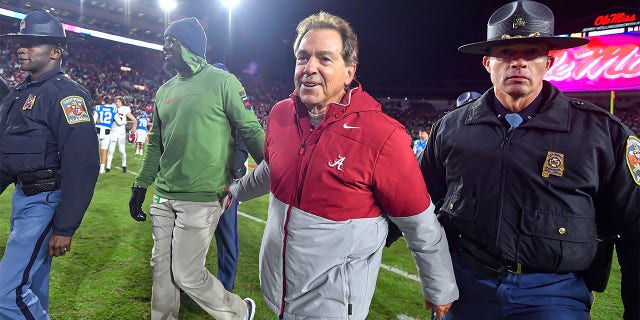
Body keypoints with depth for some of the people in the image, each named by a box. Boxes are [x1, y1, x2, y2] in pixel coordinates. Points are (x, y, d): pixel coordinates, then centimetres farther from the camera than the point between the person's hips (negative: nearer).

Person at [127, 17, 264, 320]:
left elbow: (251, 131, -7)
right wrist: (140, 185, 17)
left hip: (202, 198, -7)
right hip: (163, 196, 7)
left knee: (187, 275, -1)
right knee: (161, 268, 15)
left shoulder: (222, 82, -7)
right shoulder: (165, 90, 13)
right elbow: (156, 144, 19)